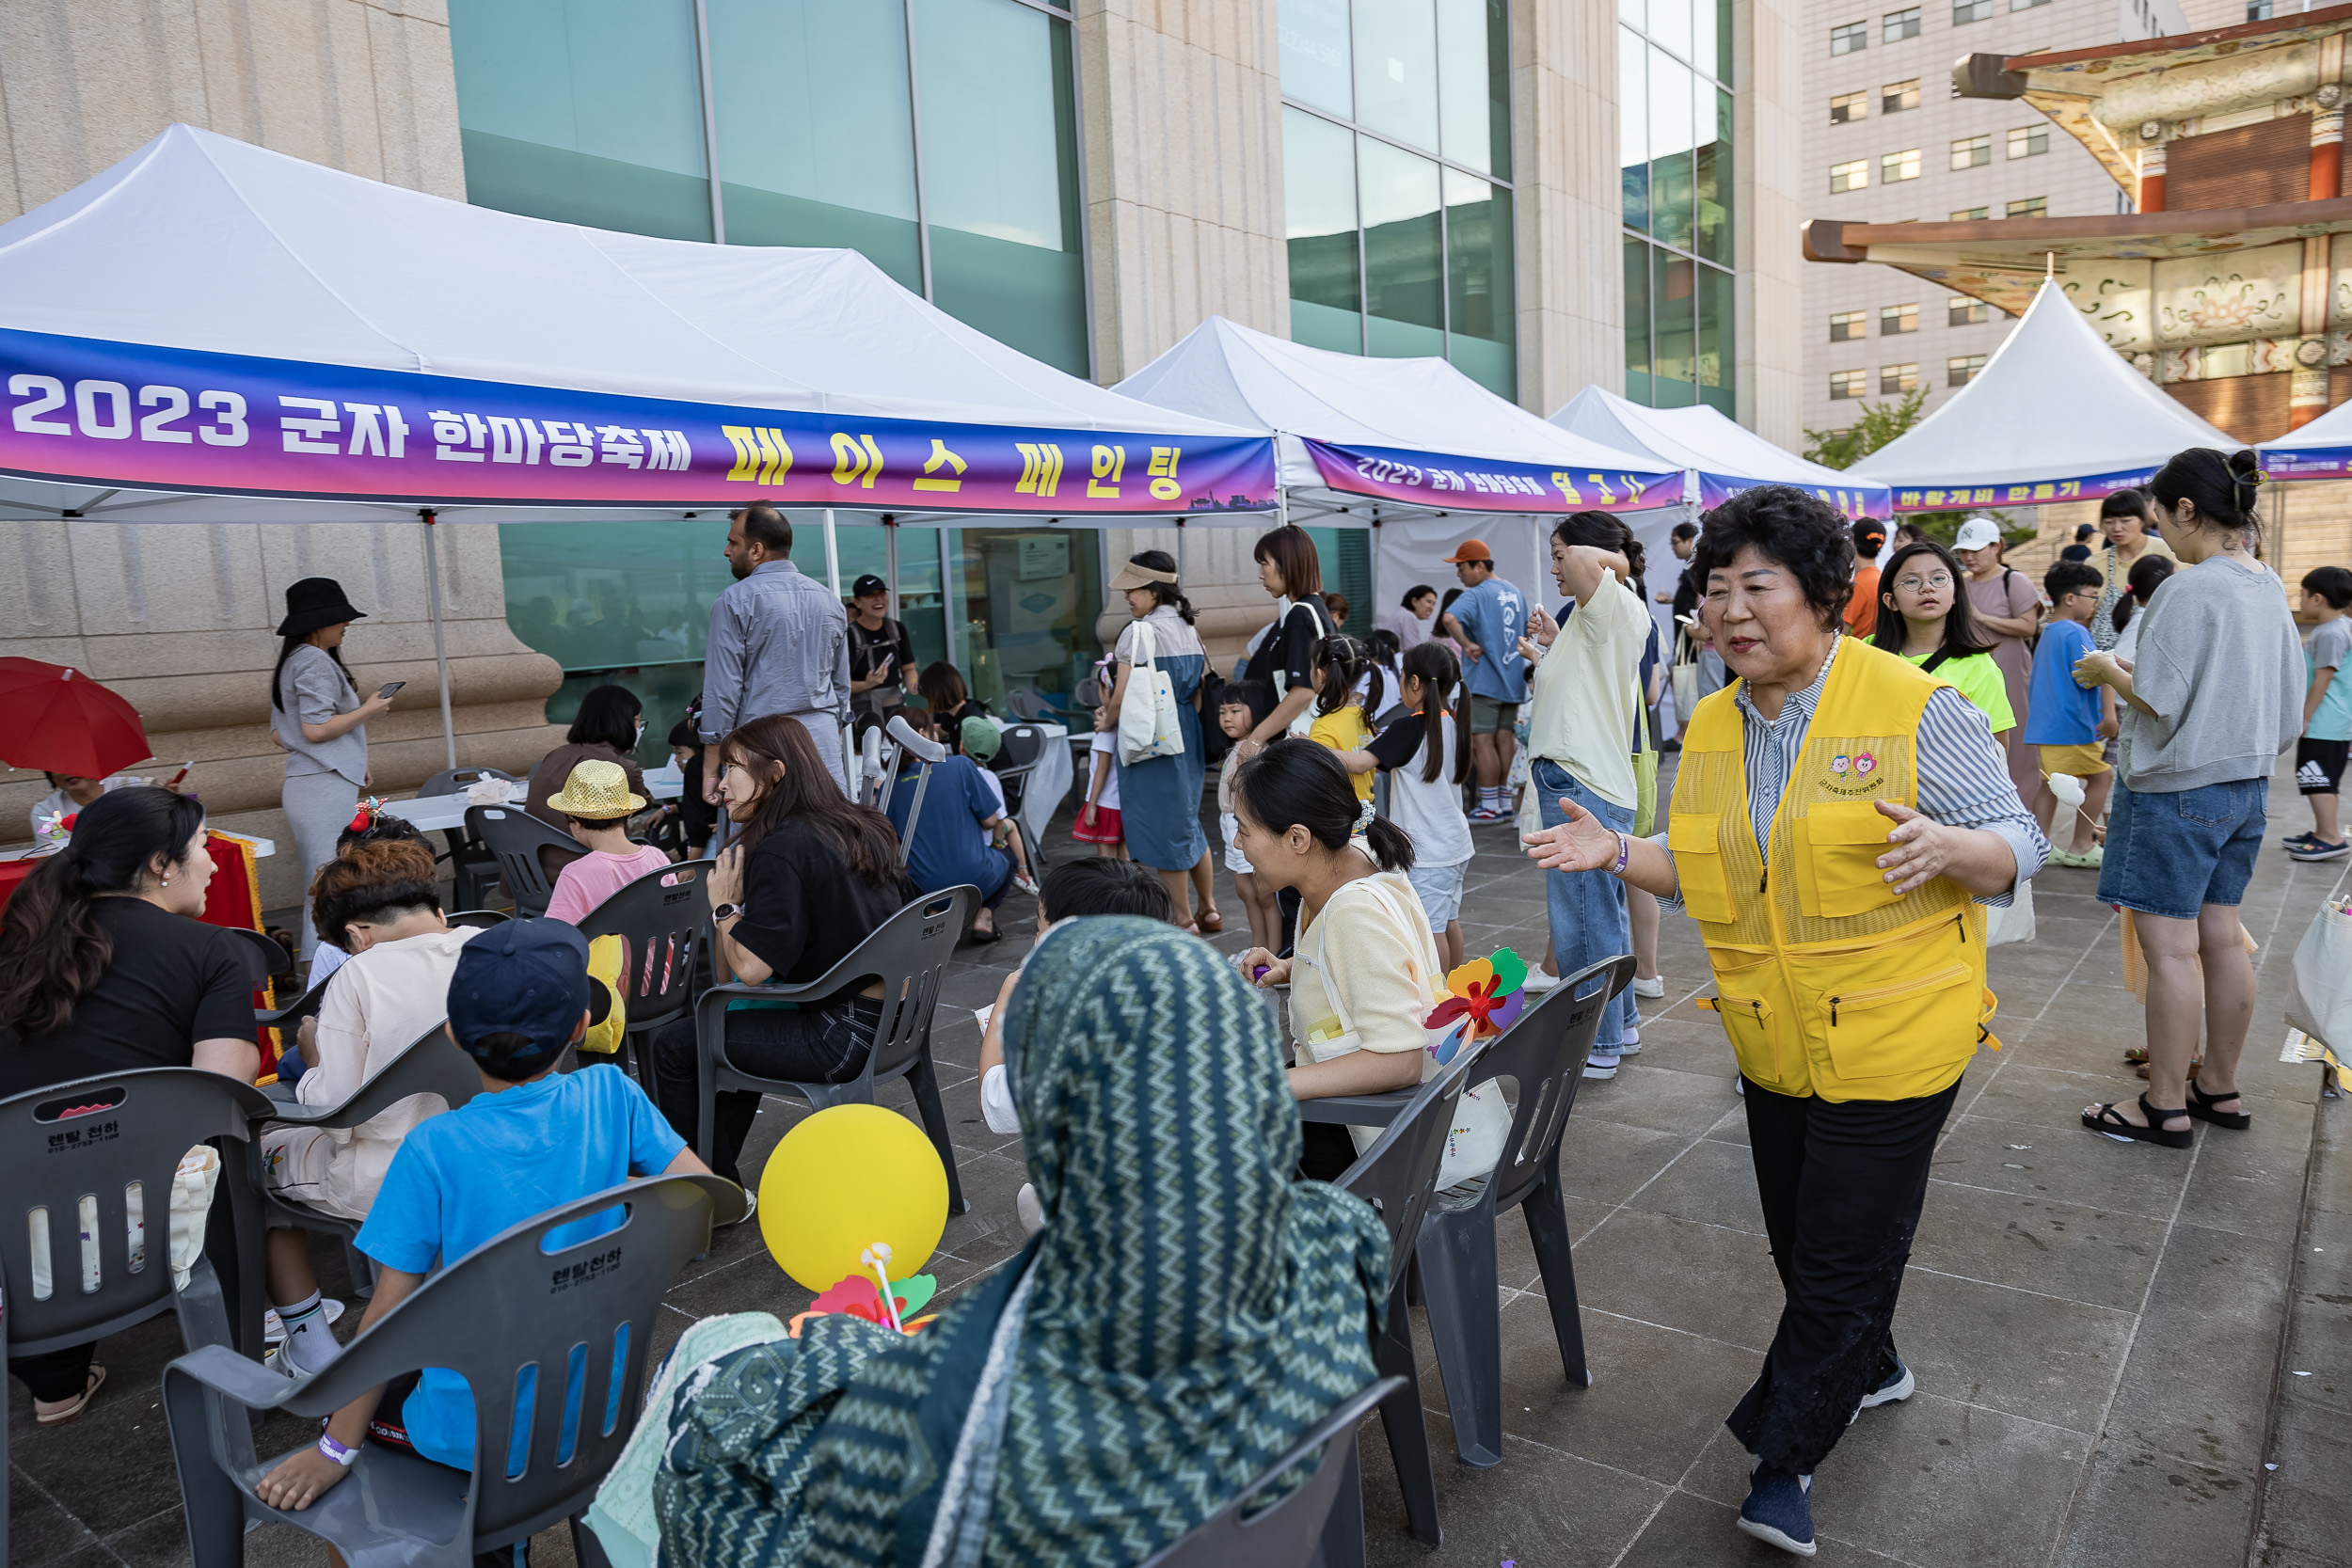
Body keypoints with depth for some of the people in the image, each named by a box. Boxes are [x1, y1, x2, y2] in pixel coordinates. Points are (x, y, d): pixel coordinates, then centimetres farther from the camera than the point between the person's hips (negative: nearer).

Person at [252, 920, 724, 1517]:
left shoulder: (434, 1149, -18)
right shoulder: (609, 1094, -12)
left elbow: (389, 1312, -12)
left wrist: (336, 1449, -1)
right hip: (596, 1415, 4)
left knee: (344, 1398, 25)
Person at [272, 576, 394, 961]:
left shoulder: (289, 663, 19)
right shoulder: (315, 662, -12)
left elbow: (279, 733, 23)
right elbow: (315, 728, -19)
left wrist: (353, 764, 20)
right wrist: (367, 710, -7)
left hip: (301, 784, 10)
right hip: (326, 787, -10)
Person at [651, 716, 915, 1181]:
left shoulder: (781, 849, -17)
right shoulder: (865, 828, 8)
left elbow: (749, 968, -22)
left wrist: (724, 906, -3)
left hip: (841, 1038, -9)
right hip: (897, 1020, 9)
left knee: (673, 1046, 4)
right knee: (732, 1025, 31)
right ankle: (720, 1159, 41)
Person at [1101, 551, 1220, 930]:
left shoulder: (1138, 633, -15)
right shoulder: (1188, 630, 9)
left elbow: (1121, 698, -16)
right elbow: (1200, 691, 11)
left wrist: (1106, 721, 3)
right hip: (1187, 736, 8)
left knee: (1162, 827, 3)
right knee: (1187, 819, 20)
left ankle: (1182, 918, 12)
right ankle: (1208, 908, 28)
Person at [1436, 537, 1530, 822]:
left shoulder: (1476, 595, -13)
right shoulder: (1515, 592, 13)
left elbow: (1449, 618, -32)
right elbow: (1527, 629, 24)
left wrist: (1467, 645, -22)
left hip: (1484, 681, -8)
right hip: (1513, 679, 8)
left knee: (1482, 742, -3)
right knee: (1504, 740, 12)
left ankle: (1490, 806, -1)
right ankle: (1505, 803, 16)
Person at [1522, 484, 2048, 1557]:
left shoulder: (1916, 709, -14)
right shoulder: (1709, 731, 4)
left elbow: (2016, 851, -11)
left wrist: (1948, 847, -32)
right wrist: (1618, 853, -5)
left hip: (1893, 1039, -6)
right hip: (1774, 1045, 6)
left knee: (1842, 1252, 2)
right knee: (1801, 1239, 19)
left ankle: (1786, 1456, 19)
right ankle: (1871, 1368, 46)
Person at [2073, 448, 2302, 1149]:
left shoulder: (2190, 588, -18)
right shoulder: (2268, 586, 9)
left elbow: (2158, 701, -19)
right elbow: (2288, 705, 15)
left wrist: (2108, 670, -2)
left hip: (2176, 789, -9)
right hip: (2245, 786, 9)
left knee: (2170, 947, -1)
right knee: (2222, 937, 15)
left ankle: (2165, 1108, 7)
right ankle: (2220, 1089, 27)